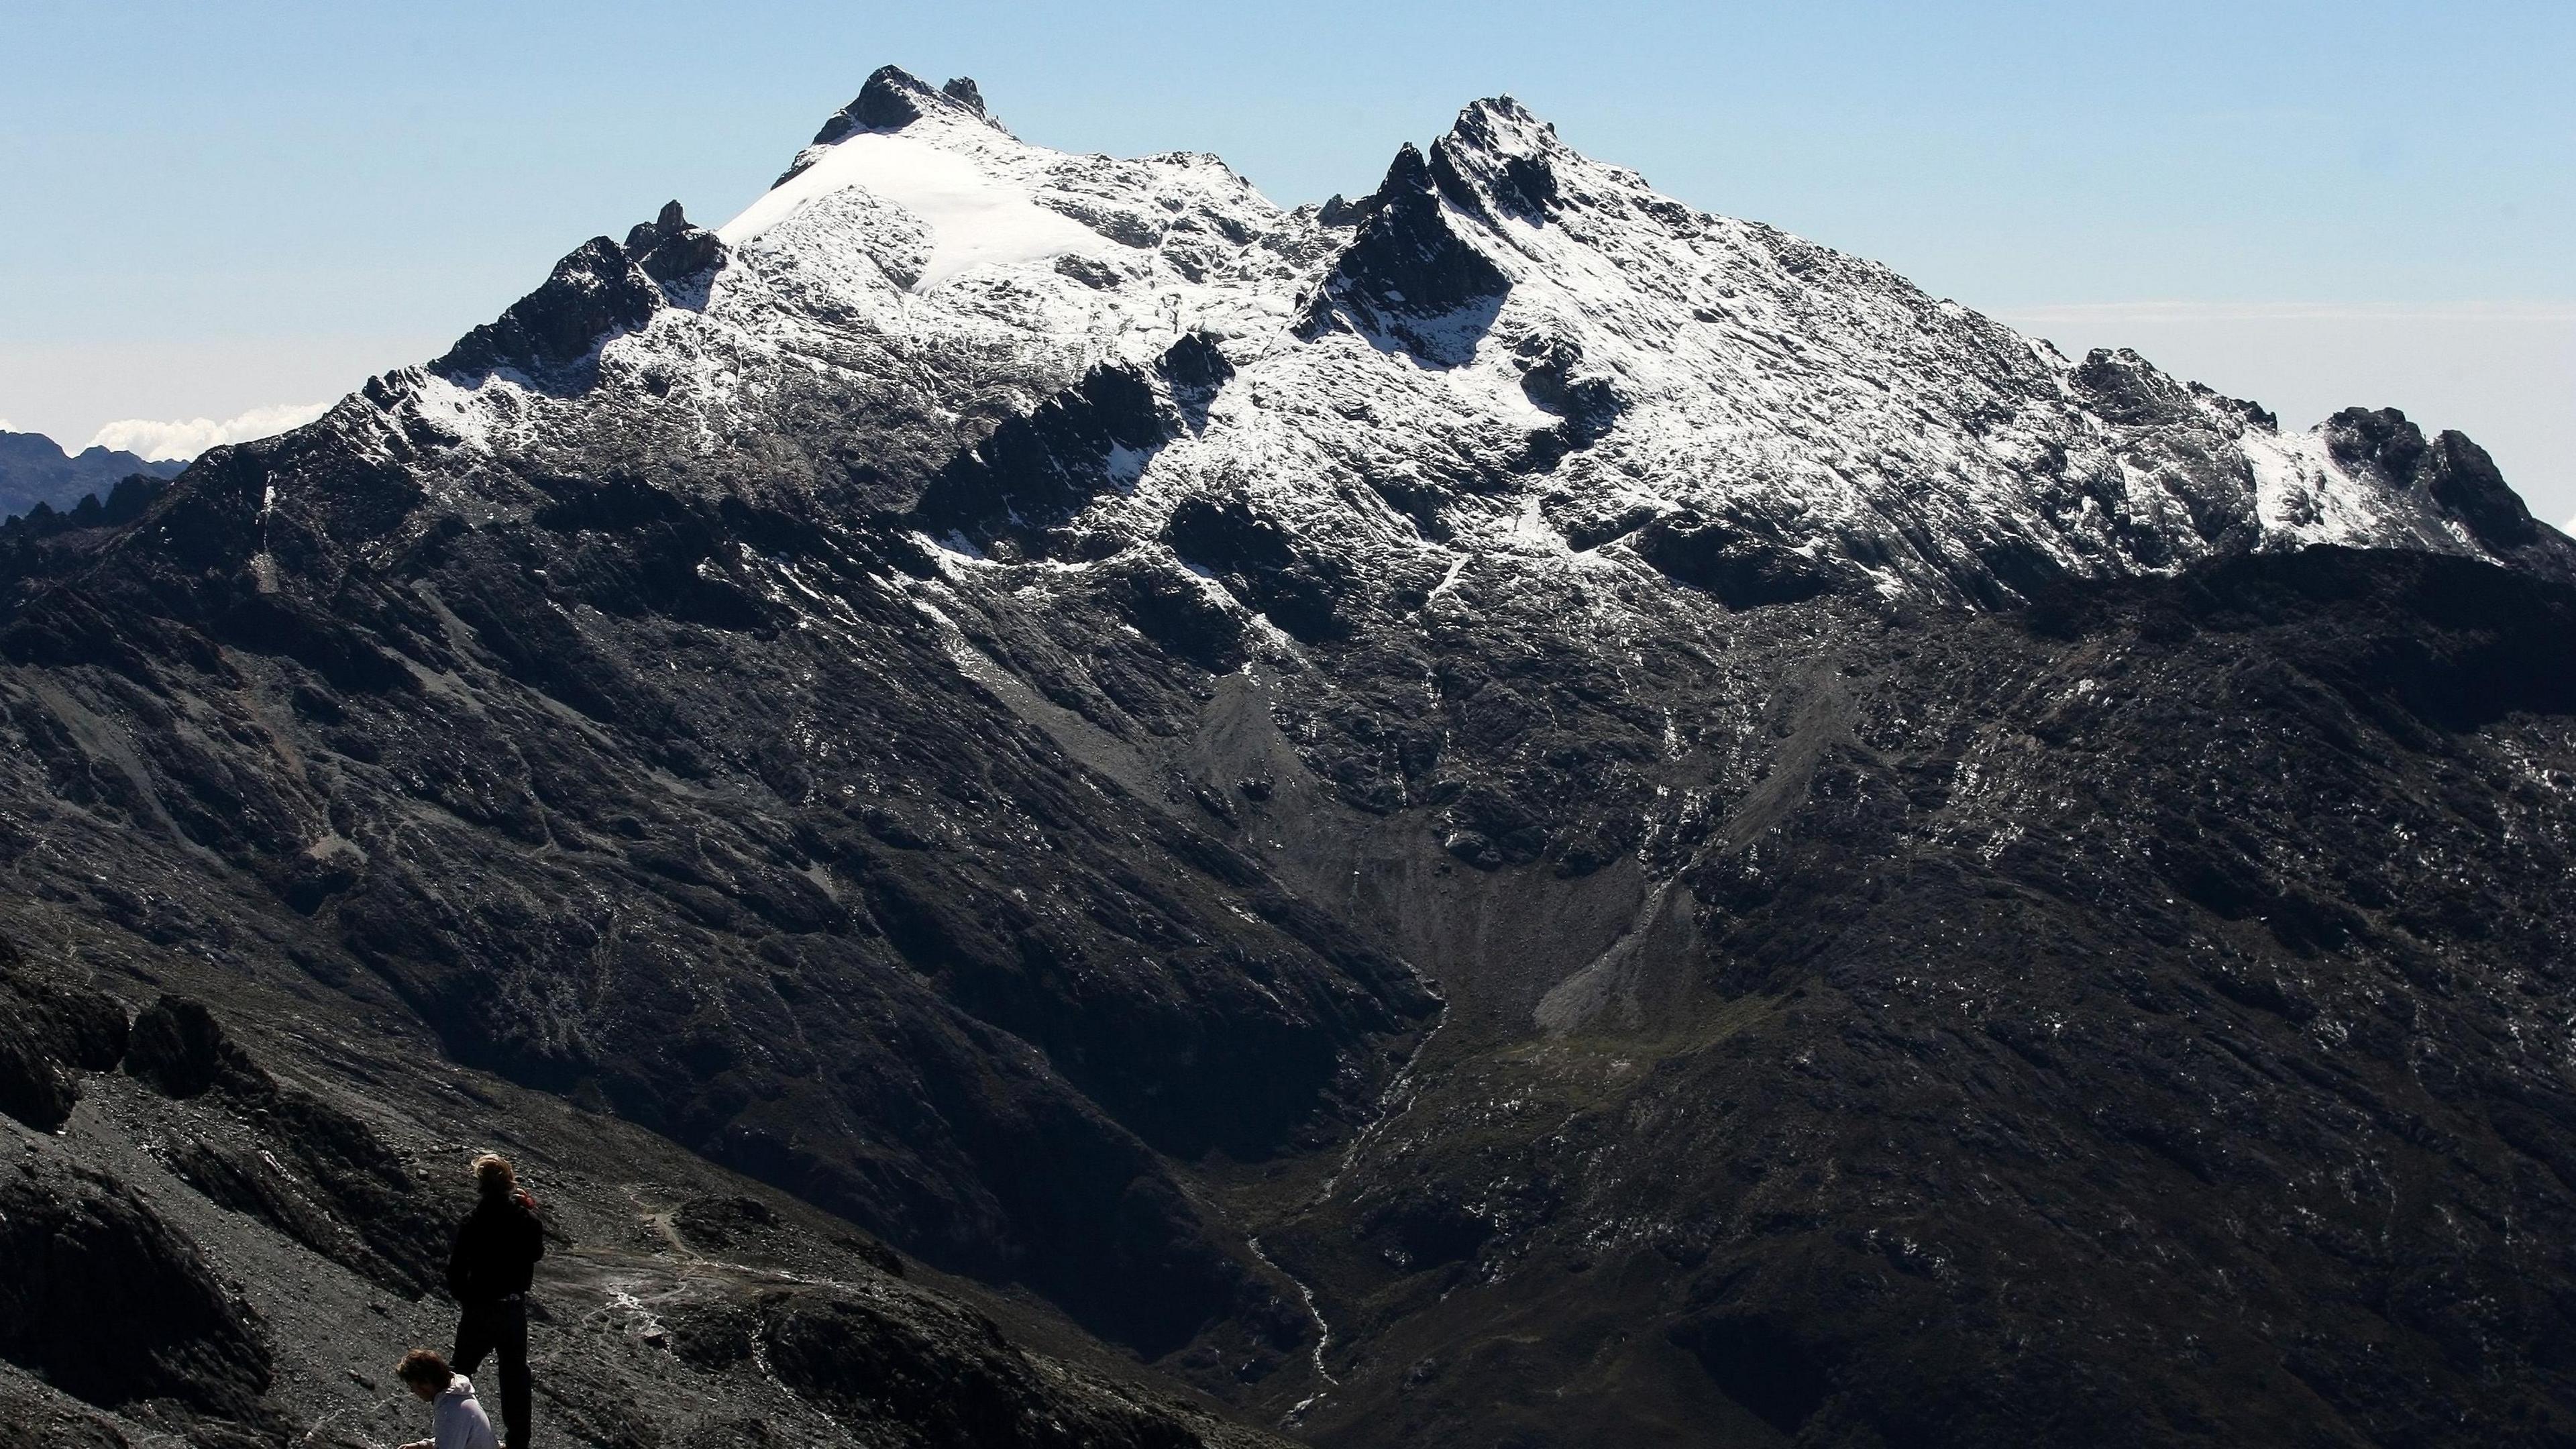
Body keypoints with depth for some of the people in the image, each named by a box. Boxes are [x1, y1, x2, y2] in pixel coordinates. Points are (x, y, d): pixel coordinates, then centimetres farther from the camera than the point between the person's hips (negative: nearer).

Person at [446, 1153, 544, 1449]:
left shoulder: (474, 1222, -19)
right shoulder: (526, 1219, -8)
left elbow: (456, 1269, -17)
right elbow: (537, 1253, 12)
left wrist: (463, 1297, 2)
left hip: (479, 1310, -4)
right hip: (515, 1310, 4)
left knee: (460, 1371, 14)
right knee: (515, 1378, 16)